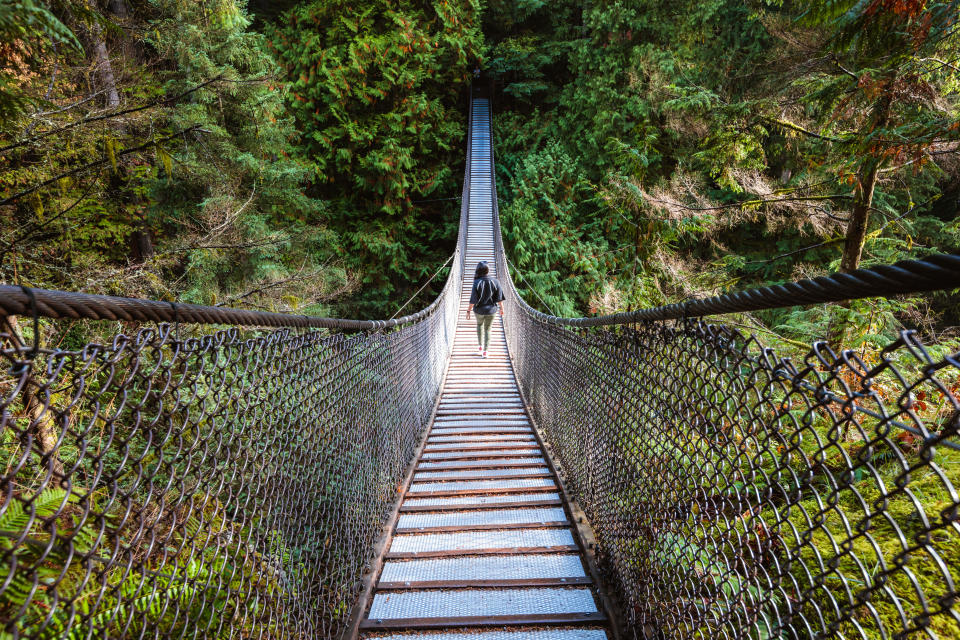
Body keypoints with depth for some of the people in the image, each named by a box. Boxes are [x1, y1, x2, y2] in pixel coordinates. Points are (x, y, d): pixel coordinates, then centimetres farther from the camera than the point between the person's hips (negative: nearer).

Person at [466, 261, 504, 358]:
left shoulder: (477, 283, -19)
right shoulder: (495, 281, -12)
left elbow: (473, 300, -16)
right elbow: (499, 298, -4)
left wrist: (468, 310, -5)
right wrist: (501, 308, 11)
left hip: (479, 310, -1)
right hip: (491, 310, 1)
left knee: (479, 324, 27)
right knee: (488, 329, 14)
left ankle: (480, 346, 31)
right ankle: (485, 351, 11)